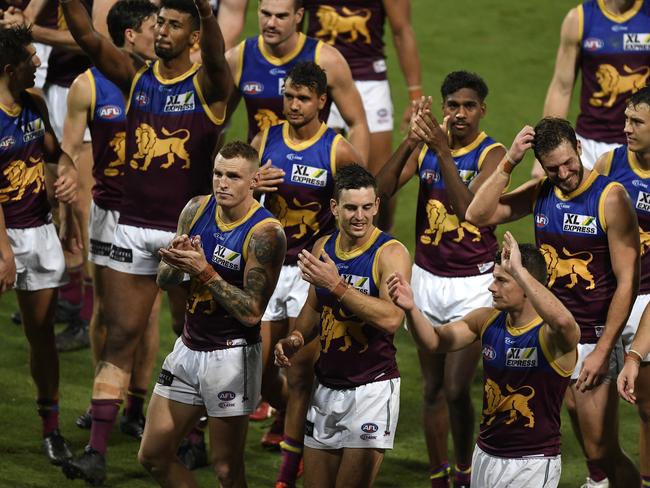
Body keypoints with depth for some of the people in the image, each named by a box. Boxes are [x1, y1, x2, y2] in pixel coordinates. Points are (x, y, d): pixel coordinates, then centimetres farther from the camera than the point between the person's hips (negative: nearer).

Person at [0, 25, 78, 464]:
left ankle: (51, 427, 15)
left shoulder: (36, 105, 5)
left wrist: (68, 171, 2)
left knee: (42, 330, 9)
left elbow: (53, 152, 22)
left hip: (40, 229, 6)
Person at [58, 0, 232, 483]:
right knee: (120, 337, 0)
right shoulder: (134, 76, 5)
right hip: (134, 226, 3)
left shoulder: (208, 84, -6)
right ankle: (97, 452, -3)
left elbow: (216, 53, -29)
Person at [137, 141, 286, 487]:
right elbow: (164, 281, 9)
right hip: (189, 348, 7)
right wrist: (175, 261, -14)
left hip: (232, 356, -7)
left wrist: (204, 272, -26)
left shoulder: (265, 233, -17)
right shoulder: (197, 209, 3)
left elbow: (252, 313, -21)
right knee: (153, 457, 11)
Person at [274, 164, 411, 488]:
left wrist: (337, 285, -28)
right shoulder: (322, 248, 7)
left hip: (372, 388, -6)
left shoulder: (391, 253, -12)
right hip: (327, 386, 6)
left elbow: (391, 319, -27)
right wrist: (297, 337, 3)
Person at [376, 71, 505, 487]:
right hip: (427, 278, 4)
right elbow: (381, 190, -10)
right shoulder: (425, 148, 3)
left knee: (456, 389, -10)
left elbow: (467, 206, -24)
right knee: (433, 388, 9)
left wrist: (443, 151, -31)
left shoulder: (492, 154, -9)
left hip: (472, 284, -4)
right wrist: (410, 142, -22)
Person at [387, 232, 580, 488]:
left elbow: (563, 322, -42)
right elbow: (435, 341, 0)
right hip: (485, 455, 6)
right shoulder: (487, 321, 2)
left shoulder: (551, 334, -19)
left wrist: (518, 270, -38)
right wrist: (411, 309, -21)